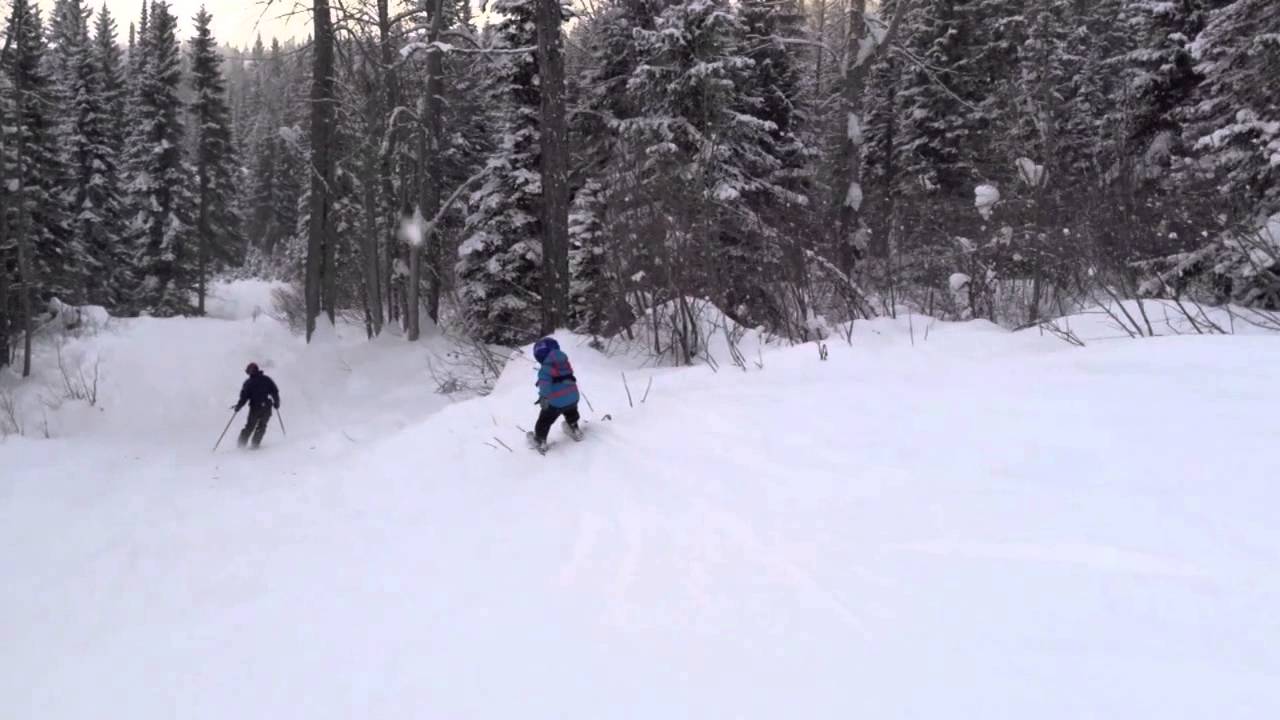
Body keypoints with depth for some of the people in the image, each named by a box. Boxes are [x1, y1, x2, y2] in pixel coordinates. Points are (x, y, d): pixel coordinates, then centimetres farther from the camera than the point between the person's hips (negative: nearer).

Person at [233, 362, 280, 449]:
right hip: (266, 408, 1)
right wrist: (276, 403, 14)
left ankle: (241, 444, 13)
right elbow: (275, 392, 3)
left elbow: (244, 397, -5)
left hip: (254, 408, -1)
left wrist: (238, 406, 7)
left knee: (250, 426, 14)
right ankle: (255, 444, 6)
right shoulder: (267, 379, 4)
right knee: (261, 426, 15)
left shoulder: (248, 383, -2)